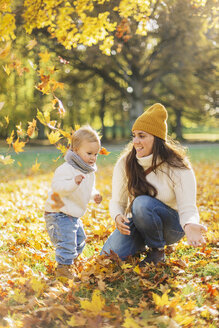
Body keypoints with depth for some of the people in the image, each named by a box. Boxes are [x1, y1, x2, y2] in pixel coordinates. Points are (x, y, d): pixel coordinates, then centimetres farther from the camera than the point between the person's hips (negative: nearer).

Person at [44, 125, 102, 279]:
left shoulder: (90, 171, 8)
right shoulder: (67, 169, -23)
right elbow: (57, 186, -35)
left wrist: (95, 195, 8)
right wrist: (74, 182, -47)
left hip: (74, 215, 10)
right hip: (58, 214, -10)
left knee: (79, 240, 21)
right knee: (67, 241, -14)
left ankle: (69, 262, 39)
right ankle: (63, 269, -1)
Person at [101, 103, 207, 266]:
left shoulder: (178, 168, -19)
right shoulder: (125, 164, -9)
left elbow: (188, 208, -22)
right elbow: (117, 201, -5)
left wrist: (189, 225, -47)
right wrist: (118, 216, -30)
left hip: (171, 226, -3)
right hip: (138, 223, 3)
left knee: (142, 203, -34)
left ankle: (158, 251, -9)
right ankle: (141, 246, 15)